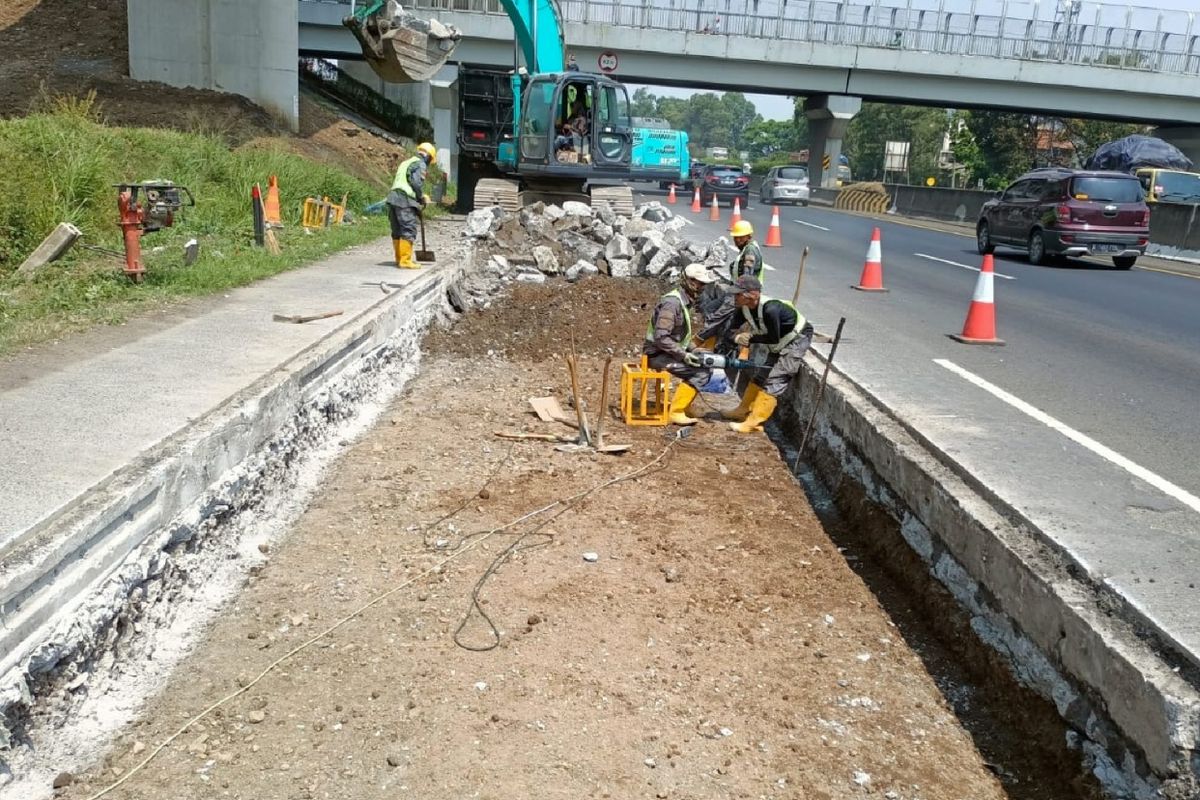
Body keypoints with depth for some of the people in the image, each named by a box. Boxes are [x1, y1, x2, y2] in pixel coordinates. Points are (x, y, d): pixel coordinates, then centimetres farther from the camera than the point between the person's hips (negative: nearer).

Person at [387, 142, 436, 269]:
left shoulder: (406, 162, 27)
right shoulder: (420, 164, -1)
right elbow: (417, 183, -13)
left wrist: (420, 197, 17)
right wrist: (423, 198, 2)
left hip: (393, 197, 9)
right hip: (405, 201, -9)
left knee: (397, 231, 13)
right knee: (408, 231, -9)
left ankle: (399, 259, 21)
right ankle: (405, 261, -12)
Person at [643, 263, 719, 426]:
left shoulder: (686, 301, 10)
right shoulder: (672, 302, -21)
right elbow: (661, 338, -26)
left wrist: (693, 350, 6)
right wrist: (683, 355, -25)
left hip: (668, 351, 10)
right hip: (658, 354, -10)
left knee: (706, 367, 7)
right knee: (701, 372, -18)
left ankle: (682, 405, 12)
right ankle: (676, 412, -13)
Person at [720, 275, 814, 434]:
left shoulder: (770, 309, -36)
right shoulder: (745, 308, -12)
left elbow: (773, 339, -29)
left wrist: (751, 339, -22)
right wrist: (737, 338, -22)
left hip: (797, 339, -8)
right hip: (780, 343, 9)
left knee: (773, 380, -12)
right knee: (760, 376, 14)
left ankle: (754, 422, -11)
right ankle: (744, 411, 26)